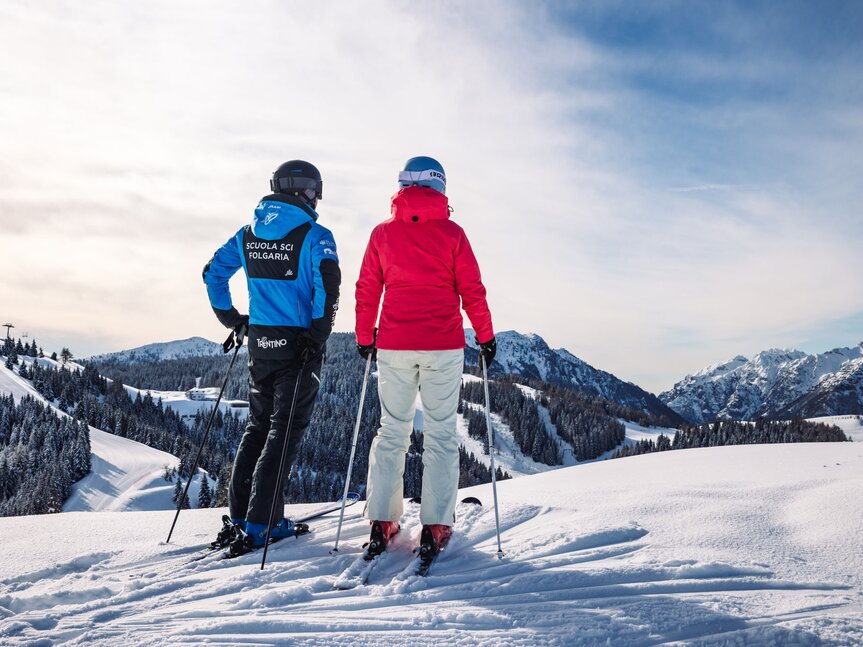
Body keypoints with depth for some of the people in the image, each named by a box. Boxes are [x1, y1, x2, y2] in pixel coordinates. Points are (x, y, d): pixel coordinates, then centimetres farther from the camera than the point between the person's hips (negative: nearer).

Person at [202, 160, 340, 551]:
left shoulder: (247, 233, 9)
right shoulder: (315, 236, -9)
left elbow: (213, 272, 14)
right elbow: (327, 287, -21)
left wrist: (233, 319, 19)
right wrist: (319, 334, -14)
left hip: (260, 342, 6)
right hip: (298, 343, -6)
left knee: (259, 424, 17)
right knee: (286, 428, 2)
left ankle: (240, 515, 20)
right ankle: (261, 522, 3)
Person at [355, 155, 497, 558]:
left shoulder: (382, 233, 3)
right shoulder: (451, 233, -2)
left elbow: (367, 292, 6)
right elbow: (472, 290, -2)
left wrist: (365, 339, 16)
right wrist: (486, 336, 9)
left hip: (393, 347, 2)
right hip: (443, 347, -2)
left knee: (392, 431, 12)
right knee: (440, 434, 6)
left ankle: (381, 522, 13)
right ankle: (435, 526, 7)